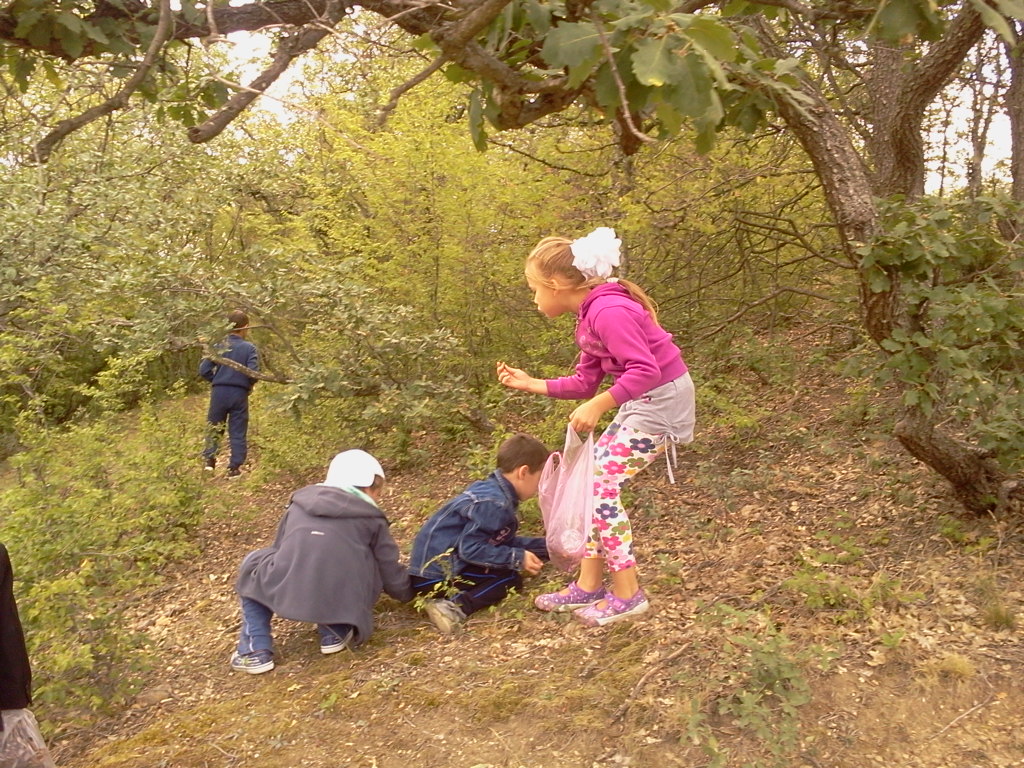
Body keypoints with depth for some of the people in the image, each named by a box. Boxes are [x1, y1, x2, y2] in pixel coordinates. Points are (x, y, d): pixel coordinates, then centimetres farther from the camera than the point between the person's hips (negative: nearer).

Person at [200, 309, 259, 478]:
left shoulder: (218, 346, -1)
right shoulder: (249, 348, -8)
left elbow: (204, 370, -3)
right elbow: (253, 372, -15)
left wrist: (217, 380, 14)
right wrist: (248, 384, 6)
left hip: (219, 392, 2)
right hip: (239, 394, -2)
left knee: (214, 427, 18)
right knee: (238, 431, 8)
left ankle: (209, 458, 10)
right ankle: (235, 467, 8)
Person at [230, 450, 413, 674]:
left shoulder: (300, 502, 23)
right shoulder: (372, 519, 16)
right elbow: (391, 575, 18)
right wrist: (411, 592, 40)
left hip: (284, 593, 1)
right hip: (342, 602, 0)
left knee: (254, 563, 31)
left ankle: (256, 650, 19)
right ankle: (335, 632, 17)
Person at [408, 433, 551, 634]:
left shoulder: (496, 491, 9)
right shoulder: (493, 503, -21)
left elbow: (503, 541, 16)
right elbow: (471, 548, -24)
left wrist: (545, 545, 15)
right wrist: (517, 558, -18)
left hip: (447, 561, 10)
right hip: (436, 574, -10)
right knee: (510, 579, -12)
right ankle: (454, 607, -25)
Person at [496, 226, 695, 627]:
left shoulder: (609, 311, -22)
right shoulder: (590, 315, 10)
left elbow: (646, 370, -28)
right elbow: (585, 383, 11)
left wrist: (599, 405, -31)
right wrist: (531, 384, 7)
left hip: (661, 401, -10)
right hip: (641, 401, 10)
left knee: (601, 486, -10)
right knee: (595, 478, 9)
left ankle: (627, 593, 2)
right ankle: (588, 585, 17)